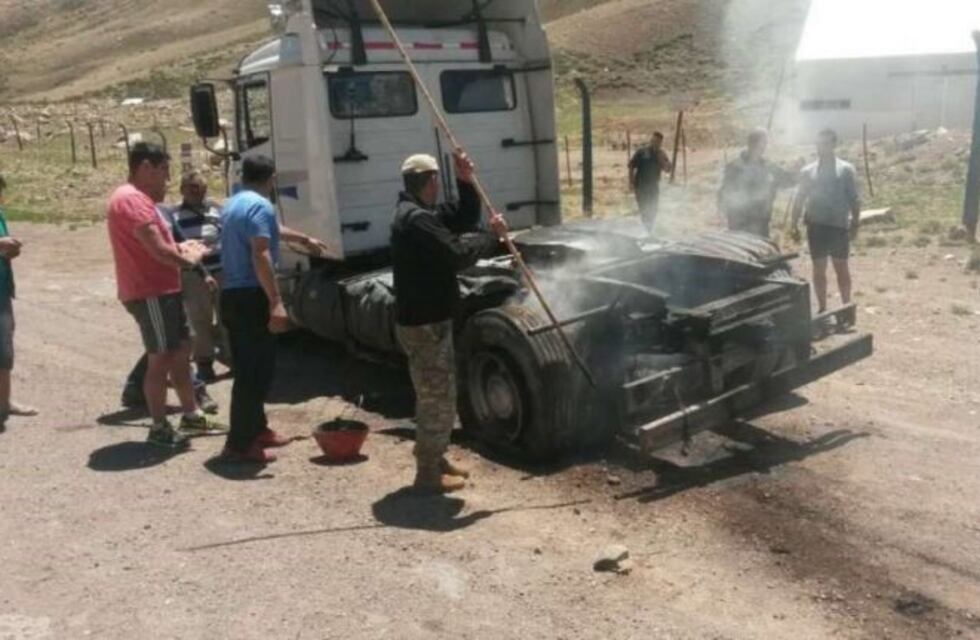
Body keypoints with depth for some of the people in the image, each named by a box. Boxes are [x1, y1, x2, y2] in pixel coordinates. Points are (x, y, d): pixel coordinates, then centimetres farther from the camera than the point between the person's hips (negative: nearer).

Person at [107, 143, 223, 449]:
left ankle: (192, 415, 25)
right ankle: (160, 428, 5)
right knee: (161, 358, -4)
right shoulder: (132, 200, -18)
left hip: (161, 290, 11)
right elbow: (158, 251, -24)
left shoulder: (139, 199, 18)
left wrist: (181, 249, 6)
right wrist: (188, 259, -7)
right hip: (150, 293, -11)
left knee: (181, 351, 16)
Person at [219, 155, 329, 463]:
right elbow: (261, 255, -24)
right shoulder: (260, 205, -12)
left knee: (249, 368, 18)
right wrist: (276, 302, -28)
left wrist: (304, 239, 51)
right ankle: (239, 444, -4)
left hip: (231, 295, 10)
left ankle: (257, 429, 29)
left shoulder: (234, 204, 19)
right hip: (252, 297, -10)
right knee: (255, 371, -6)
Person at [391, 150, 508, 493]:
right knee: (437, 397, -2)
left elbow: (465, 219, 16)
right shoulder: (416, 219, -21)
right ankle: (429, 474, 7)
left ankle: (435, 460, 33)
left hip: (428, 320, 11)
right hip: (424, 323, -11)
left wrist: (466, 182, 2)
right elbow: (459, 256, -24)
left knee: (435, 395, 20)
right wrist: (493, 235, -11)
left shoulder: (417, 212, 12)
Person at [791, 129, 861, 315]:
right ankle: (822, 308, 15)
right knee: (819, 268, 6)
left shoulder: (846, 169, 0)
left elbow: (854, 199, 0)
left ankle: (846, 306, 16)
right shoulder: (808, 171, 7)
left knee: (841, 267, 6)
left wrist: (855, 224, -7)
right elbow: (800, 199, 10)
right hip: (815, 226, 2)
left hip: (839, 226, -2)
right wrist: (795, 225, 4)